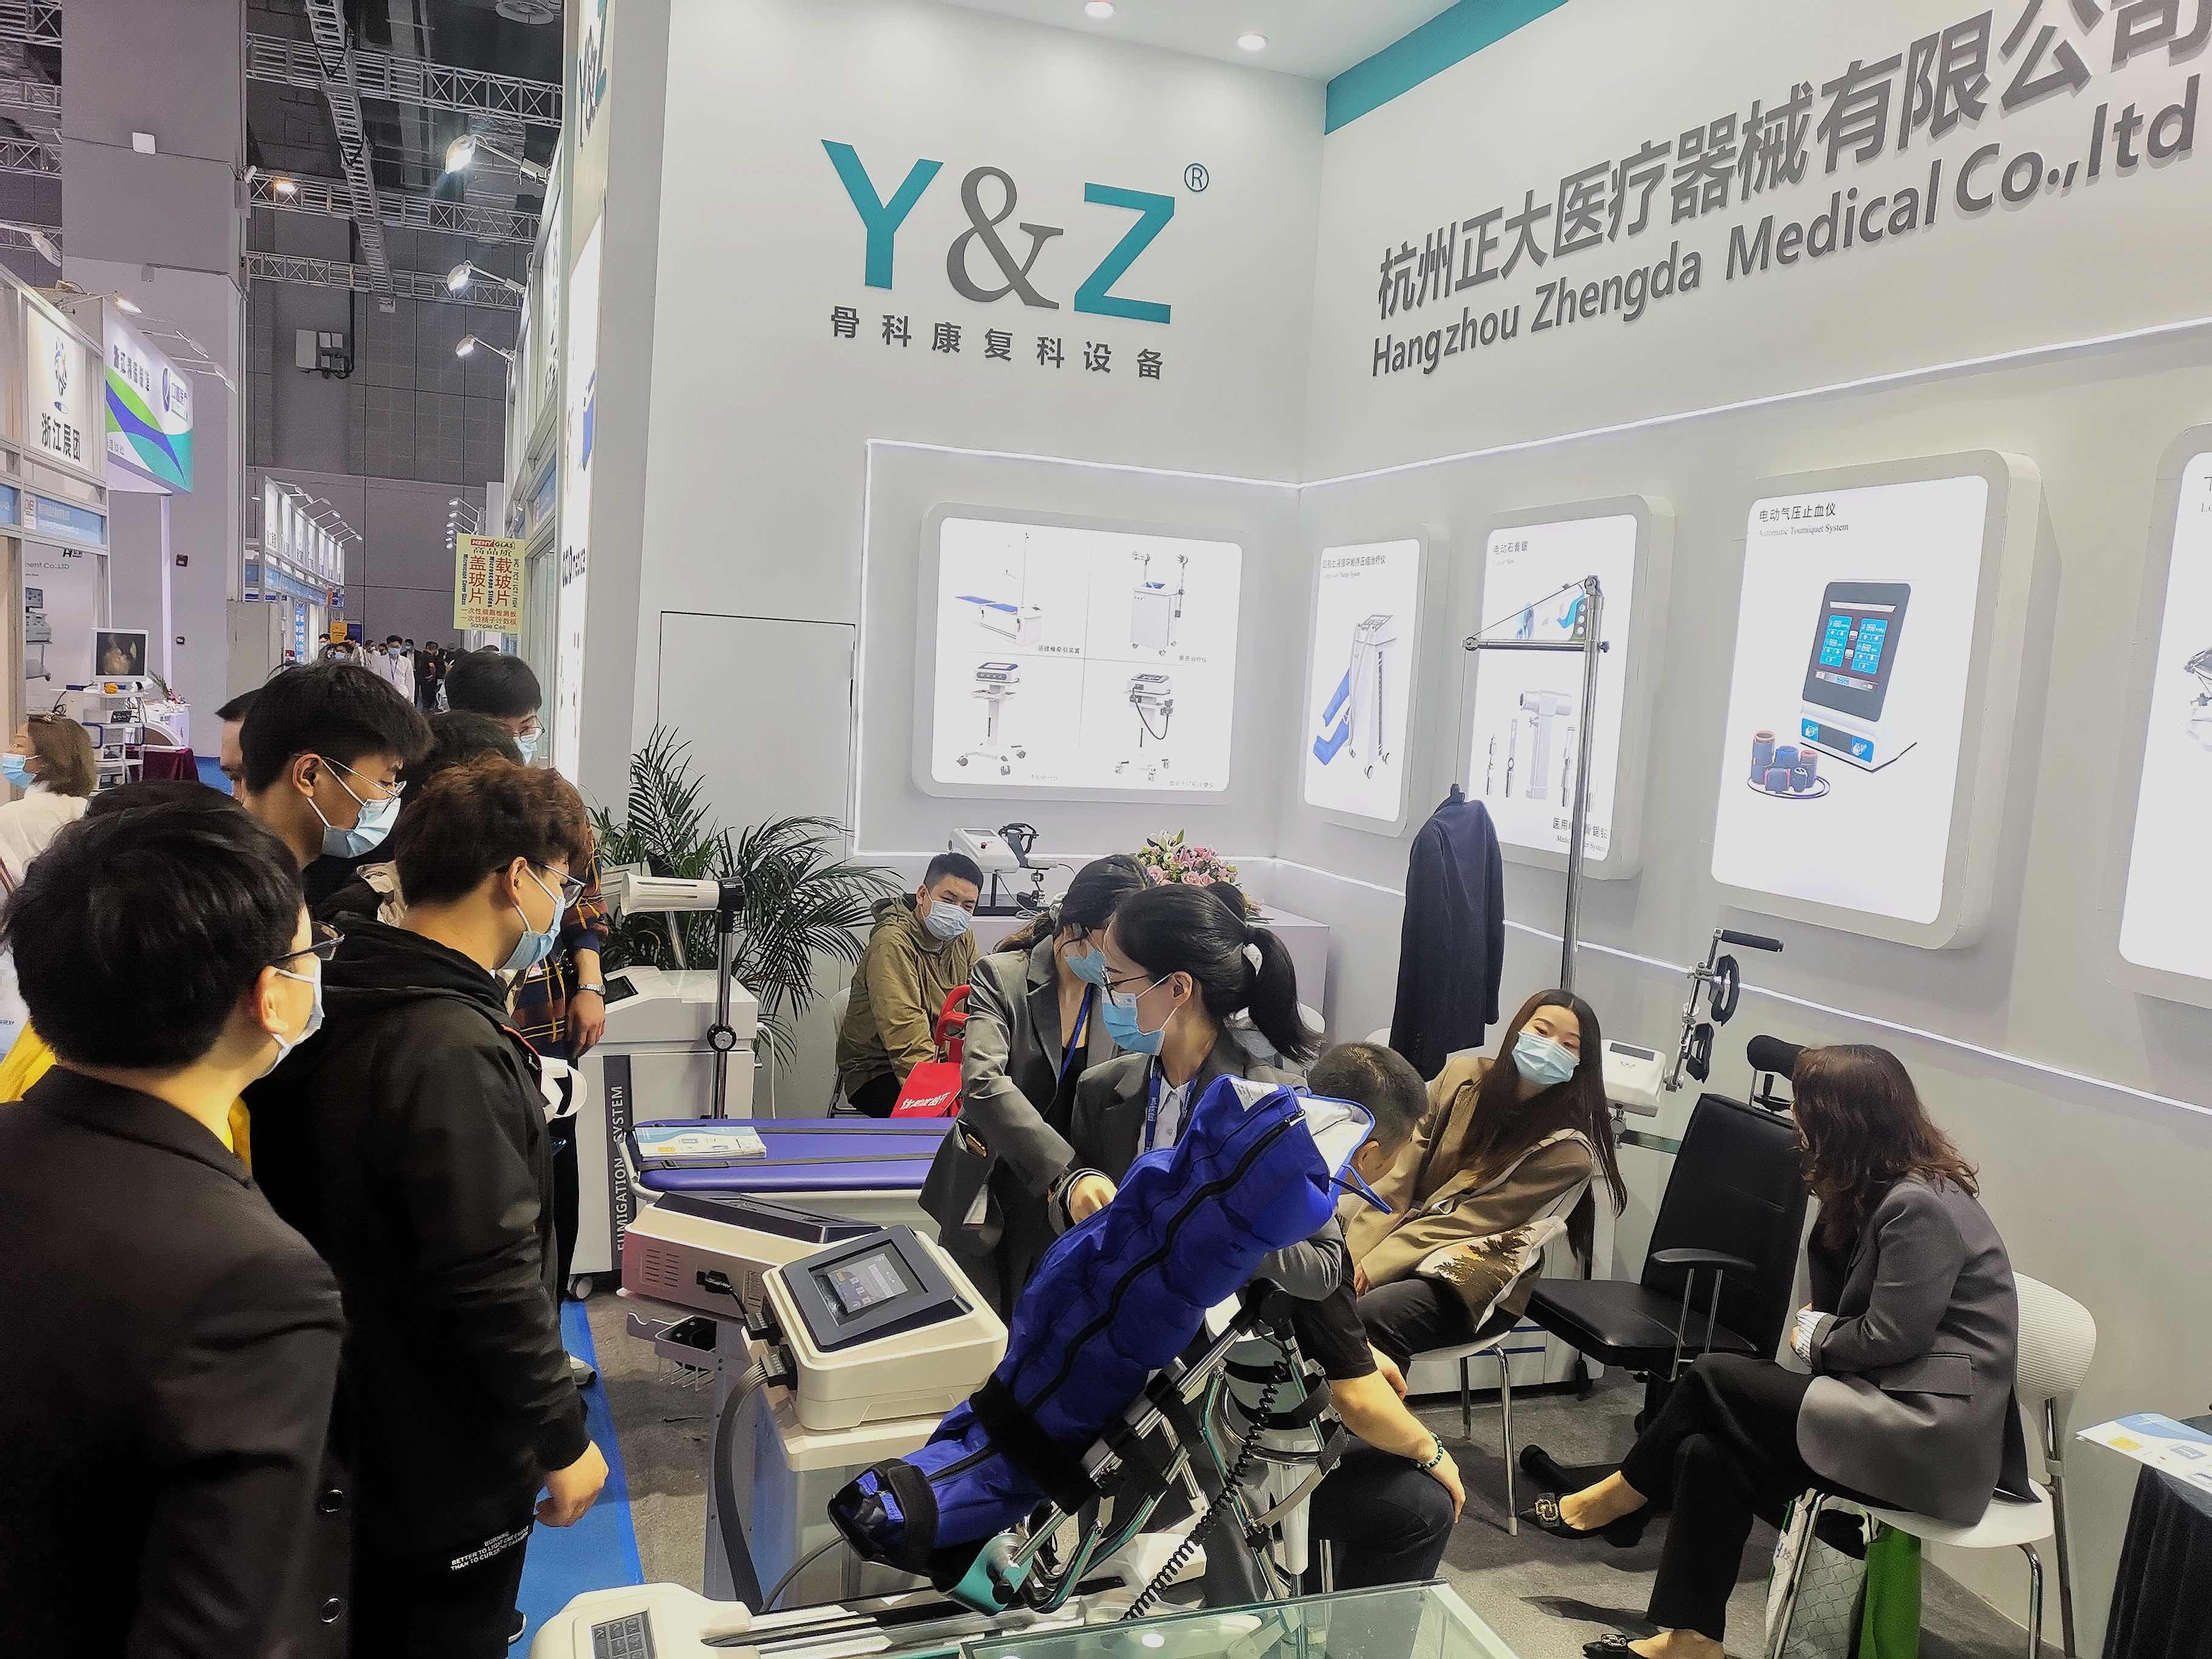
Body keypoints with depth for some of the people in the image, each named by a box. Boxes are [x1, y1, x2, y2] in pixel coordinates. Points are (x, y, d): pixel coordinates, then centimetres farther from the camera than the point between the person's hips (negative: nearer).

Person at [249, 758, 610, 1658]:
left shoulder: (358, 1003, 0)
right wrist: (563, 1437, -20)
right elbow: (494, 1275, -29)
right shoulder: (451, 1050, -31)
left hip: (363, 1413, 9)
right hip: (450, 1449, -9)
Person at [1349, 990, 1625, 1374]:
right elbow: (1398, 1176, -1)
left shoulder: (1568, 1150, -10)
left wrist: (1374, 1265, -19)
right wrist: (1353, 1257, -12)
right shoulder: (1463, 1076, 2)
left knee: (1371, 1316, -33)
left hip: (1474, 1283, -4)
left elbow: (1473, 1220, -15)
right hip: (1405, 1236, 5)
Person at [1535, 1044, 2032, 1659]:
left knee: (1716, 1377, -9)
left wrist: (1813, 1336, -2)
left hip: (1935, 1434, -9)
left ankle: (1618, 1500, 12)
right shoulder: (1876, 1193, 13)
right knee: (1710, 1451, -6)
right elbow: (1845, 1302, 17)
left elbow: (1889, 1338, -16)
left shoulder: (1920, 1206, -18)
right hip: (1894, 1408, 9)